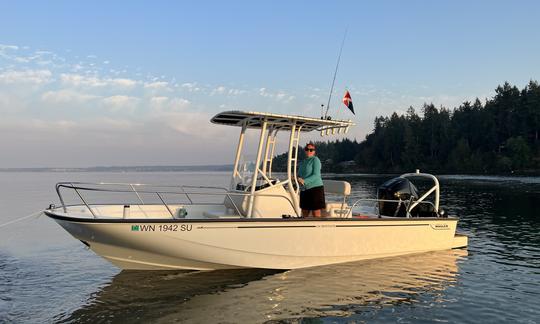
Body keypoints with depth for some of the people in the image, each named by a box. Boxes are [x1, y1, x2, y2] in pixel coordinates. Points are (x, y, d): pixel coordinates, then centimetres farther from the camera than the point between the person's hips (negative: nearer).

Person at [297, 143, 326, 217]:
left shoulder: (315, 160, -4)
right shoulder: (302, 163, 17)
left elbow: (316, 175, -14)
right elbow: (299, 175, 19)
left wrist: (304, 181, -26)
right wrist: (298, 179, -6)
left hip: (315, 188, -7)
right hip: (304, 190, 7)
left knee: (316, 214, -6)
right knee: (304, 214, 11)